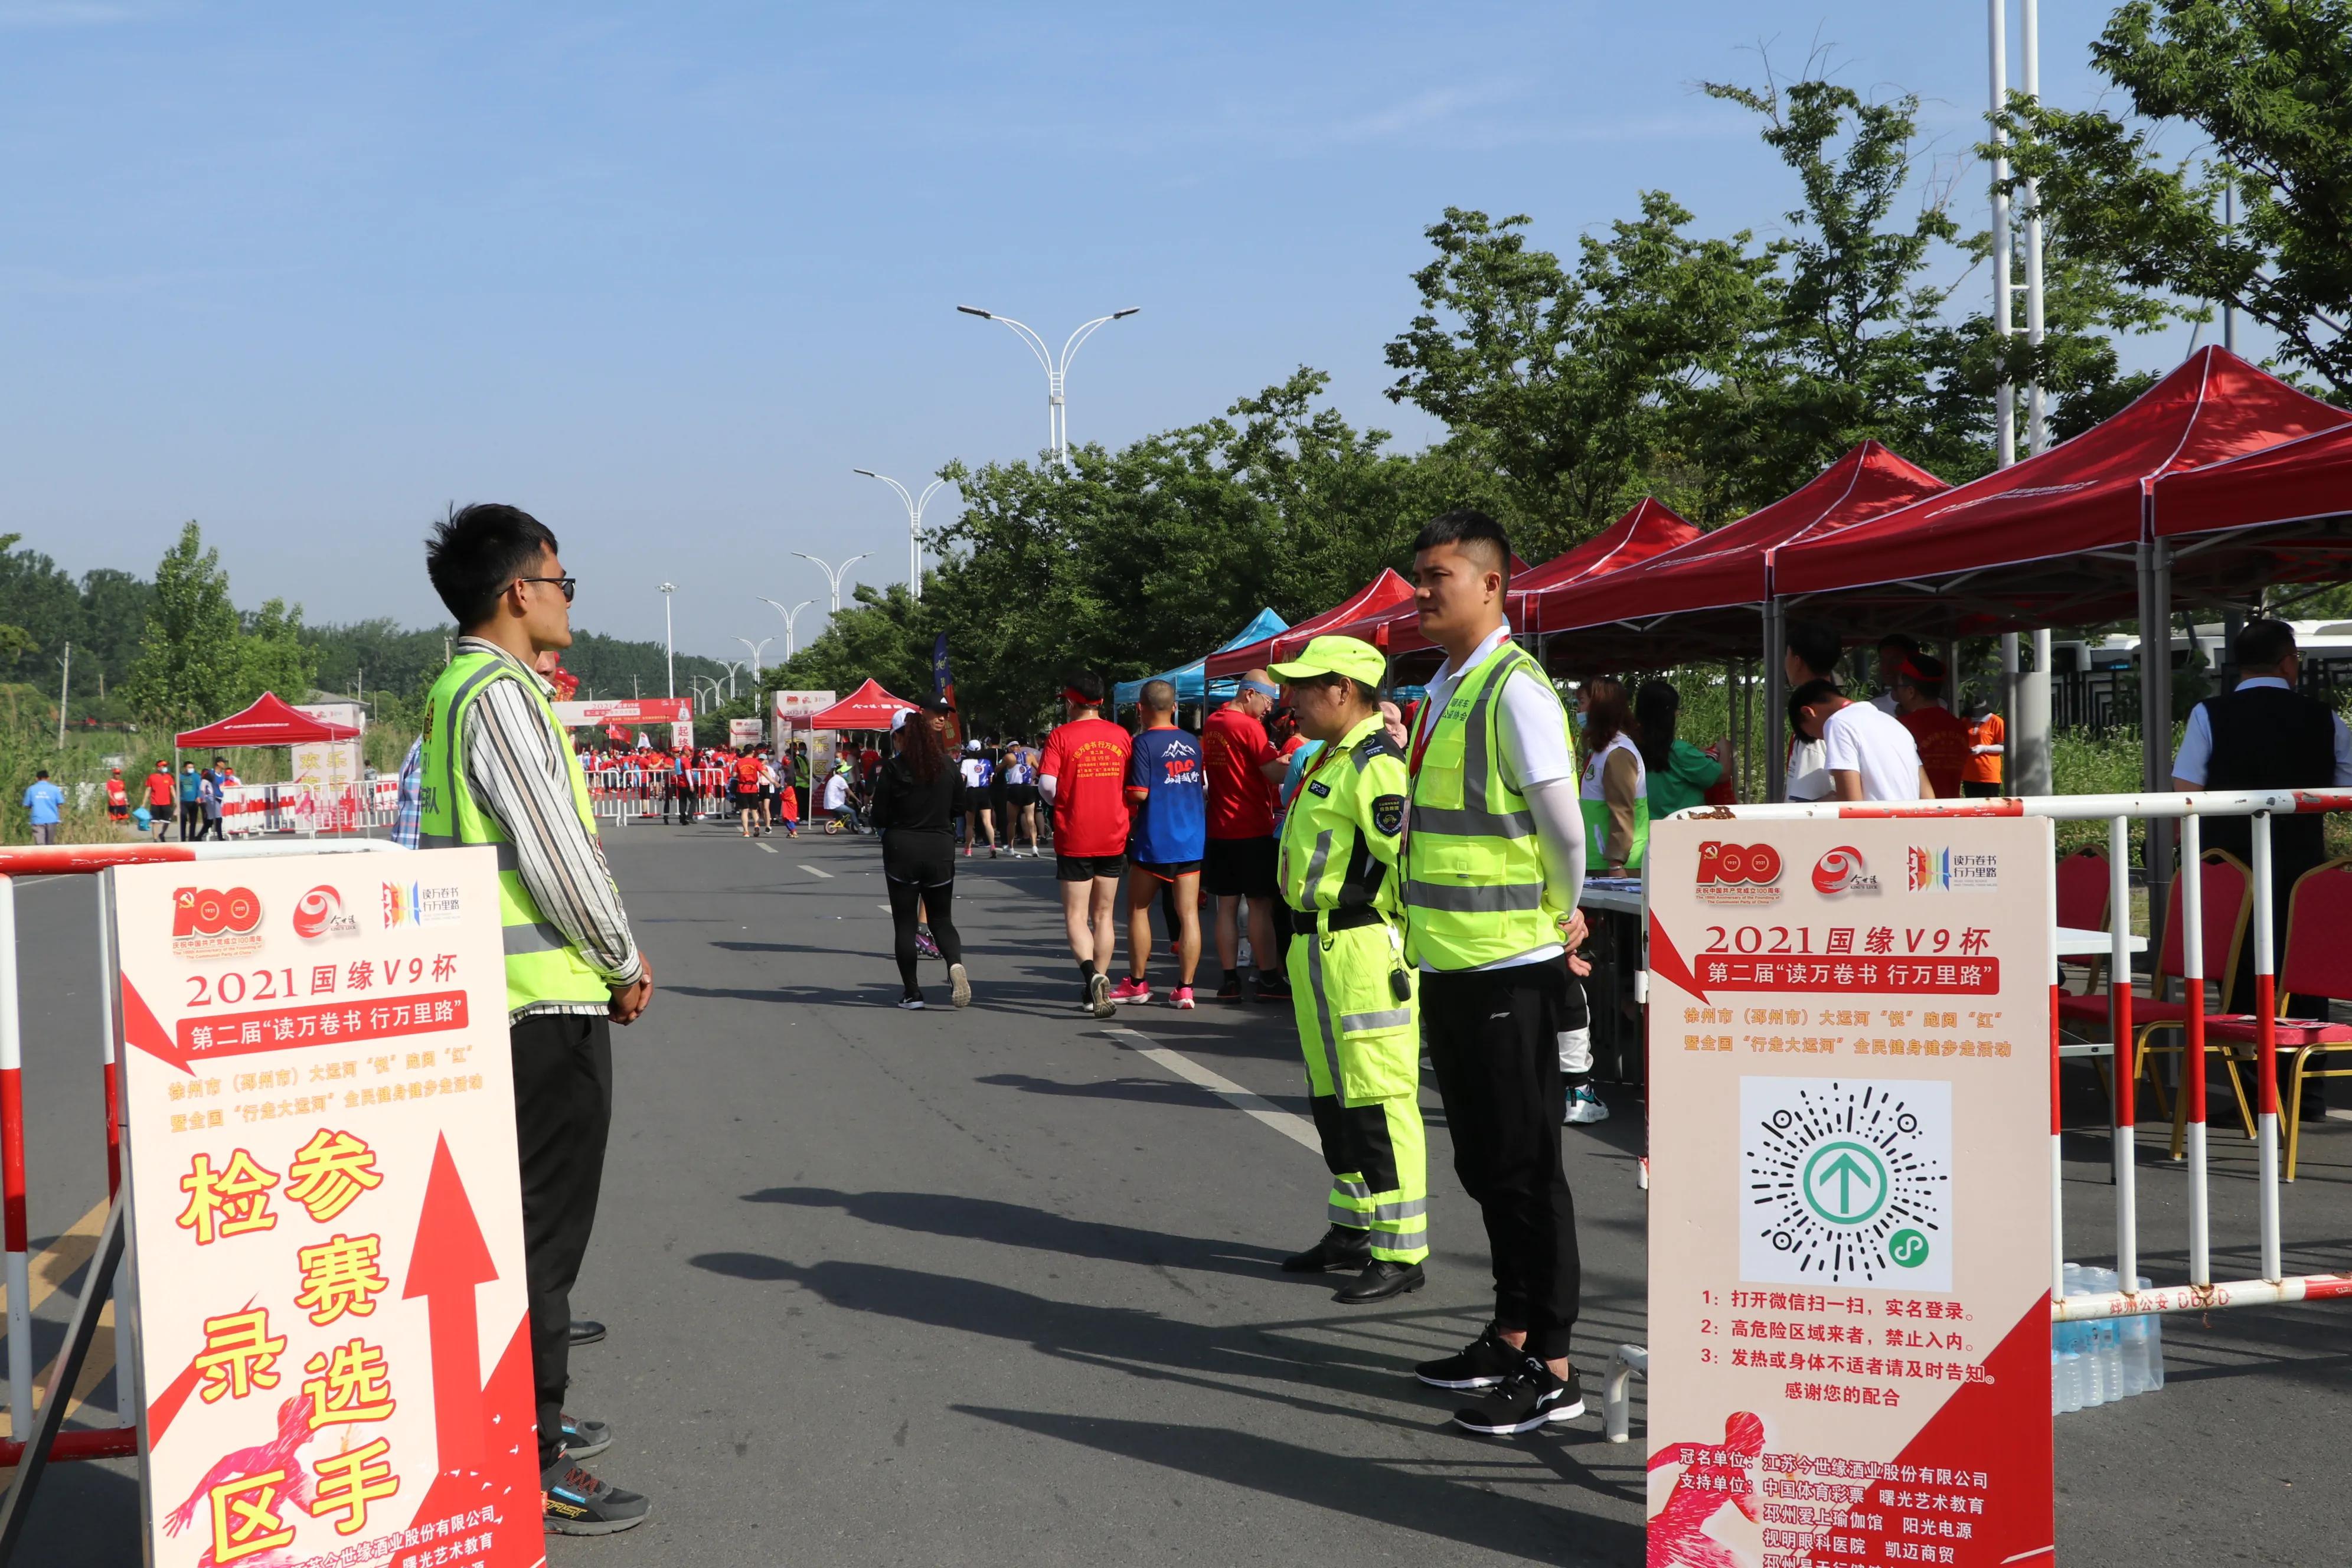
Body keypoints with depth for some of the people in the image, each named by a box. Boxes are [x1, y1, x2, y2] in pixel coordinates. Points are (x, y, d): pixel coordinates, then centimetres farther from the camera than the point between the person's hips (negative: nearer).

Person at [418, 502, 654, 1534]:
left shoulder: (457, 692, 15)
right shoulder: (502, 695, -16)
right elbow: (556, 853, -19)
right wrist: (625, 962, -6)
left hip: (496, 1000, 10)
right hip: (549, 1003, -10)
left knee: (522, 1225, 19)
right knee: (541, 1238, -6)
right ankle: (528, 1474, -1)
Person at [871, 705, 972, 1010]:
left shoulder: (893, 769, -10)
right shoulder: (949, 766, 1)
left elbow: (880, 818, -7)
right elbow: (959, 808, 11)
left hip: (901, 850, -3)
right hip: (941, 849, 3)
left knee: (905, 922, 7)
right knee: (942, 918, 12)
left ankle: (911, 992, 6)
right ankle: (955, 963, -18)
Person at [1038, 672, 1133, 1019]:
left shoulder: (1061, 737, -9)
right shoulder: (1121, 736, 2)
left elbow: (1047, 785, -16)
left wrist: (1062, 805, 5)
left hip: (1074, 838, -3)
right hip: (1114, 837, 4)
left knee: (1076, 916, 1)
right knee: (1103, 915, 14)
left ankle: (1092, 975, -22)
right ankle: (1097, 987, 16)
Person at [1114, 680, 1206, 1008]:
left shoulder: (1144, 743, -11)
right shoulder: (1193, 744, 6)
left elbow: (1139, 793, -16)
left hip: (1153, 839, -4)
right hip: (1192, 837, 4)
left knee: (1138, 909, 11)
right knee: (1188, 913, 2)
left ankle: (1138, 983, 16)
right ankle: (1185, 987, 0)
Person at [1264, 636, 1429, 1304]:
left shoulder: (1376, 764, -16)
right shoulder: (1329, 760, 18)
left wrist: (1394, 944, -21)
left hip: (1363, 950, -11)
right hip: (1317, 948, 11)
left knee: (1377, 1102, -7)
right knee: (1332, 1098, 17)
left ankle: (1400, 1255, -1)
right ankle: (1353, 1231, 29)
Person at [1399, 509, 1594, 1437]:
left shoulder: (1515, 689, -15)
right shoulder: (1442, 689, 13)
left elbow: (1565, 830, -16)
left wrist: (1562, 918, -1)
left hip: (1509, 970, -9)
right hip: (1449, 964, 9)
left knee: (1525, 1169, -2)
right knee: (1483, 1167, 17)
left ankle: (1551, 1370, 6)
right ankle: (1510, 1338, 30)